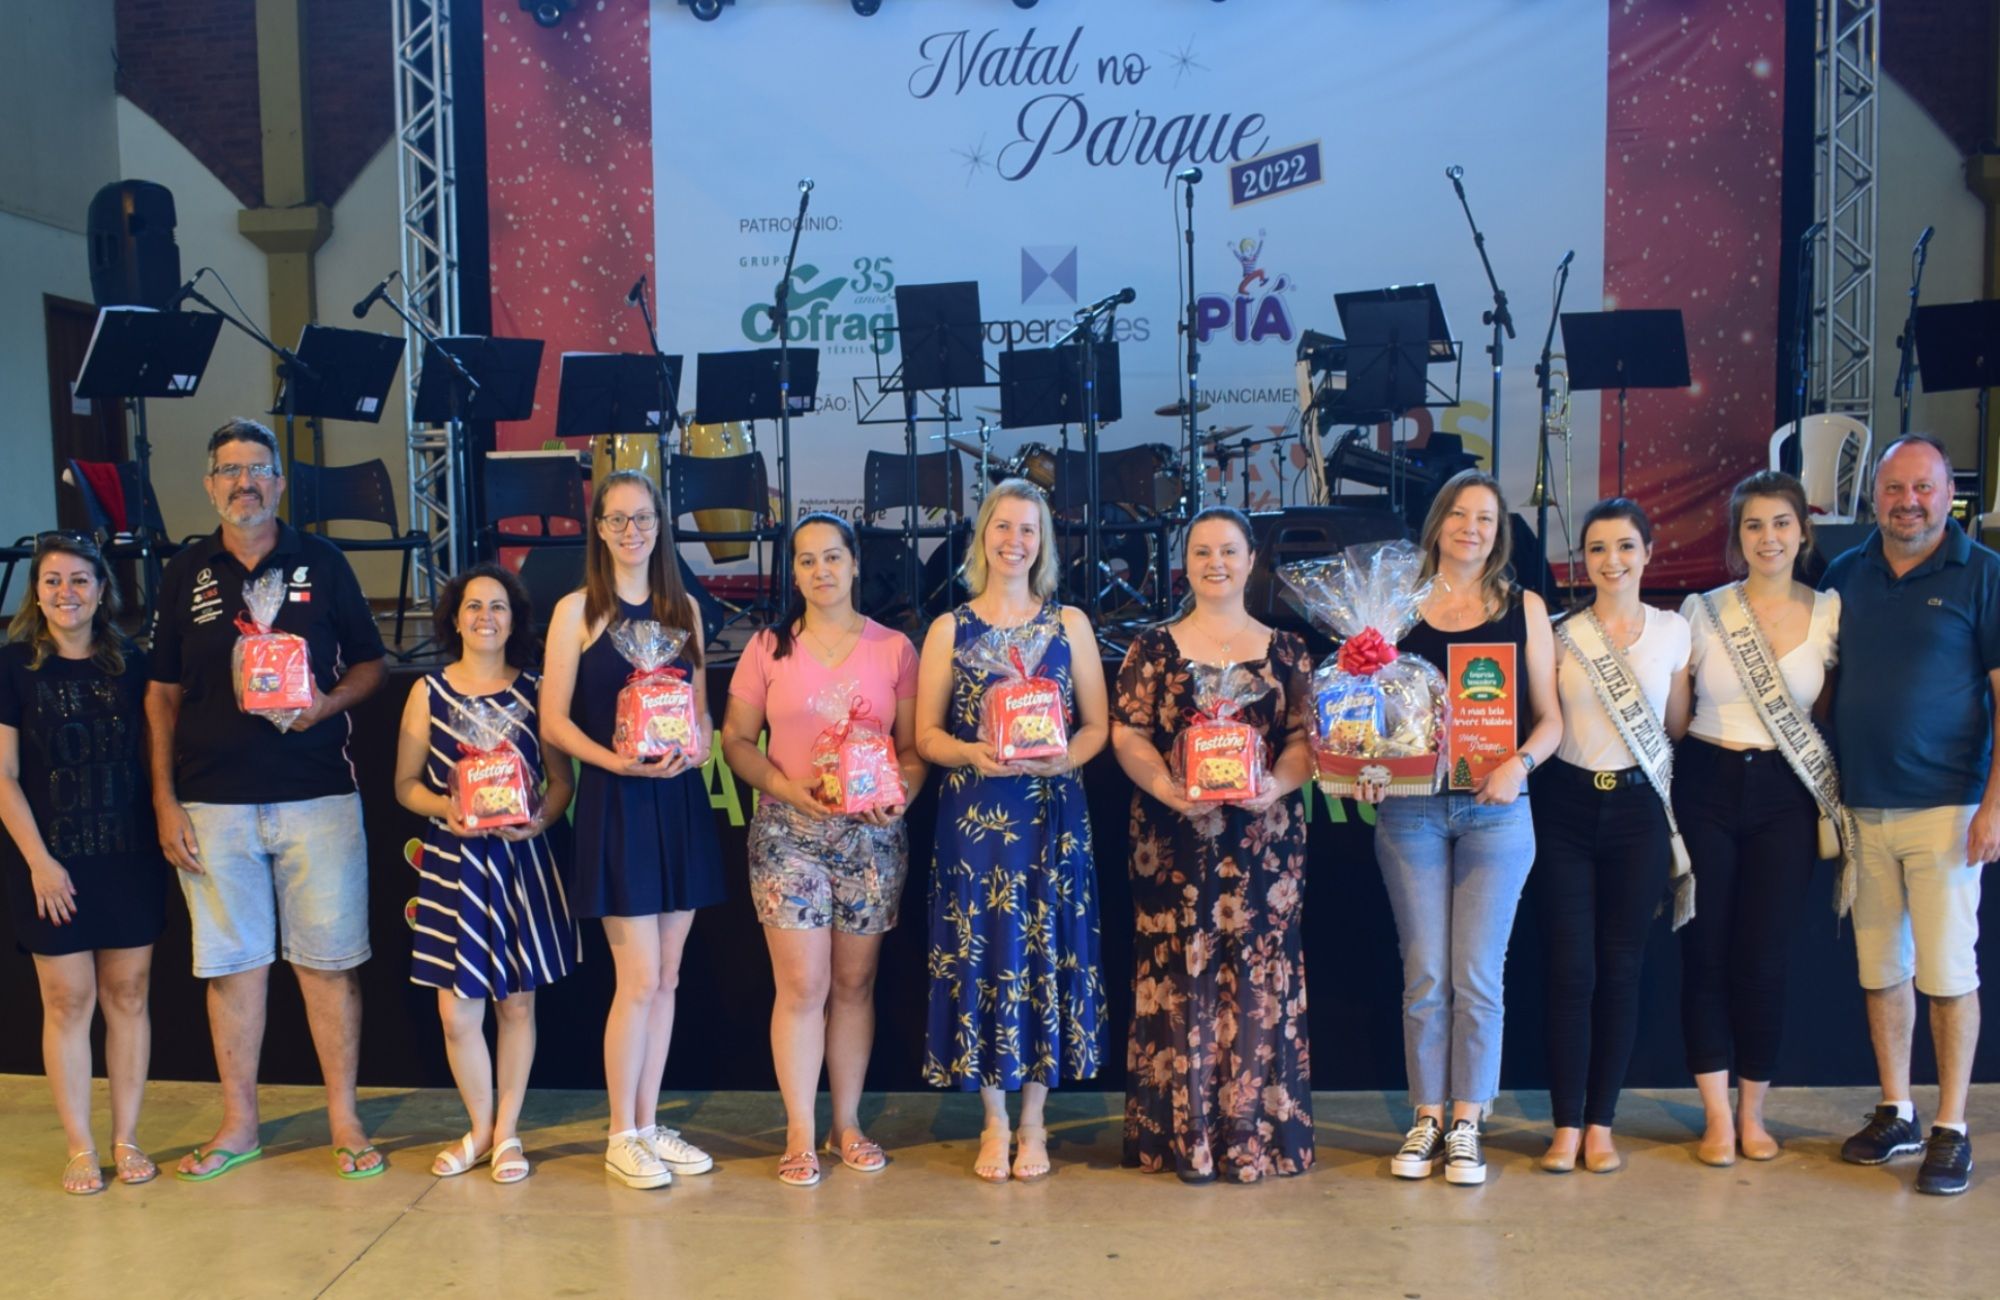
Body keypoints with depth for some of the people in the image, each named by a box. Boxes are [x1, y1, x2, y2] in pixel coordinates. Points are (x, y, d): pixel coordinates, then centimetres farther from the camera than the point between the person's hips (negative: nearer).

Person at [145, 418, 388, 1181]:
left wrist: (329, 703, -13)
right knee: (232, 962, 8)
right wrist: (164, 801, 3)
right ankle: (239, 1124, 21)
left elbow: (369, 664, 9)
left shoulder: (321, 563, 5)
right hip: (213, 802, 2)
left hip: (317, 795, -1)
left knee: (328, 959, 2)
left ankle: (343, 1119, 13)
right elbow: (162, 694, 9)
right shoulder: (185, 575, 8)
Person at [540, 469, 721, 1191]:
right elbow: (554, 721, -5)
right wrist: (616, 760, -19)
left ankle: (648, 1124, 23)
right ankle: (622, 1137, 13)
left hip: (680, 801, 5)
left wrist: (698, 746, -6)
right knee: (639, 980, -4)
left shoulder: (683, 607, 10)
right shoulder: (578, 609, -2)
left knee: (665, 977, 10)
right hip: (614, 803, -4)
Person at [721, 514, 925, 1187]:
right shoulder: (768, 647, 5)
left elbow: (914, 745, 5)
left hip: (872, 834, 1)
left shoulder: (894, 648, 6)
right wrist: (788, 787, -12)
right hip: (788, 831, -1)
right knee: (802, 985, -4)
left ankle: (847, 1125, 23)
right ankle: (799, 1137, 8)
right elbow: (736, 741, 4)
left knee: (854, 983, 9)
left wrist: (902, 792, -15)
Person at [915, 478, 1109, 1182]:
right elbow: (926, 734, 3)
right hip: (974, 816, 0)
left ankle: (1033, 1118, 18)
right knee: (983, 952, 2)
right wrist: (973, 754, -16)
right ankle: (995, 1120, 17)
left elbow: (1098, 724, 6)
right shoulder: (950, 629, 6)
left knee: (1047, 950, 3)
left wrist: (1062, 759, -14)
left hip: (1053, 814, 0)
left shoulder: (1069, 624, 7)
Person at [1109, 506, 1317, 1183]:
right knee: (1179, 975, 0)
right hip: (1175, 839, -1)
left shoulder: (1286, 649, 10)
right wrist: (1170, 789, -17)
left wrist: (1277, 785, -15)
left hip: (1265, 837, 1)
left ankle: (1254, 1133, 13)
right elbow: (1127, 734, 0)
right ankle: (1184, 1134, 11)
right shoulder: (1153, 647, 7)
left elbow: (1307, 736, 5)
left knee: (1261, 975, 2)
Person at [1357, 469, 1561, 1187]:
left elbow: (1550, 717, 6)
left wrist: (1519, 763, -13)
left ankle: (1467, 1126, 14)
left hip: (1495, 808, 0)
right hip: (1410, 809, 0)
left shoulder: (1524, 608, 7)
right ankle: (1426, 1119, 17)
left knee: (1477, 975, 1)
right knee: (1424, 975, 4)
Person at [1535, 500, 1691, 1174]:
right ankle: (1566, 1125, 8)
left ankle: (1601, 1124, 15)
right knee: (1570, 968, -1)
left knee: (1620, 968, 5)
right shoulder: (1561, 635, 2)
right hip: (1566, 807, -1)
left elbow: (1677, 727, 10)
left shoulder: (1673, 632, 5)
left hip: (1639, 809, 1)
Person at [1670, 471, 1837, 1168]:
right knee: (1705, 953, 2)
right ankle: (1717, 1116, 14)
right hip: (1705, 788, 0)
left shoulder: (1830, 613, 3)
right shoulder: (1702, 611, 1)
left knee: (1764, 958, 4)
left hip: (1785, 795, 0)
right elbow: (1673, 713, 5)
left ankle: (1752, 1112, 21)